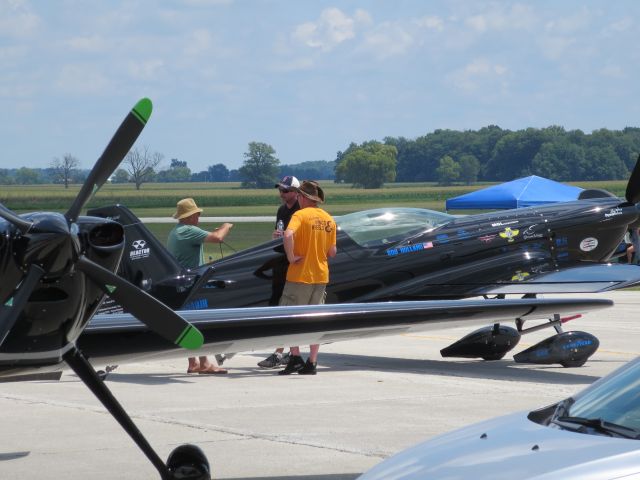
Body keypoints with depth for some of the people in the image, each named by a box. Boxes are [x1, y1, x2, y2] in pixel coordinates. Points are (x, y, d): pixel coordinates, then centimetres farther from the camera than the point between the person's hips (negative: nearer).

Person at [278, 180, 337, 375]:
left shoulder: (301, 215, -11)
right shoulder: (329, 219, 8)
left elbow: (288, 235, -31)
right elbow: (332, 252, 9)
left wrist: (291, 257, -20)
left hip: (300, 275, -6)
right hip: (321, 275, 6)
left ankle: (295, 357, -6)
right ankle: (312, 363, 9)